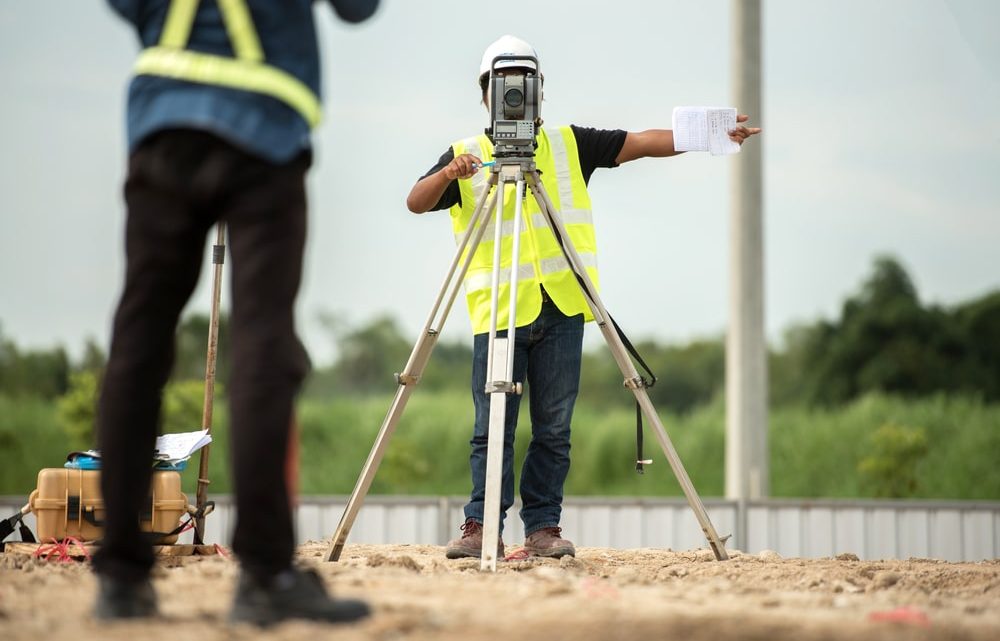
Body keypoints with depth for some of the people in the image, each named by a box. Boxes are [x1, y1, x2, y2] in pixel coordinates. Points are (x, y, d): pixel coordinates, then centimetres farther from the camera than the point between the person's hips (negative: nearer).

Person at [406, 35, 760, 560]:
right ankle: (481, 529, 0)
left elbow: (642, 142, 4)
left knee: (553, 429, 2)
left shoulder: (570, 145, 12)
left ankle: (543, 528, 7)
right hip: (497, 310, -2)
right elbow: (417, 203, -4)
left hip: (561, 306, 2)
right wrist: (448, 175, -25)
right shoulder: (465, 156, 8)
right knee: (492, 428, -4)